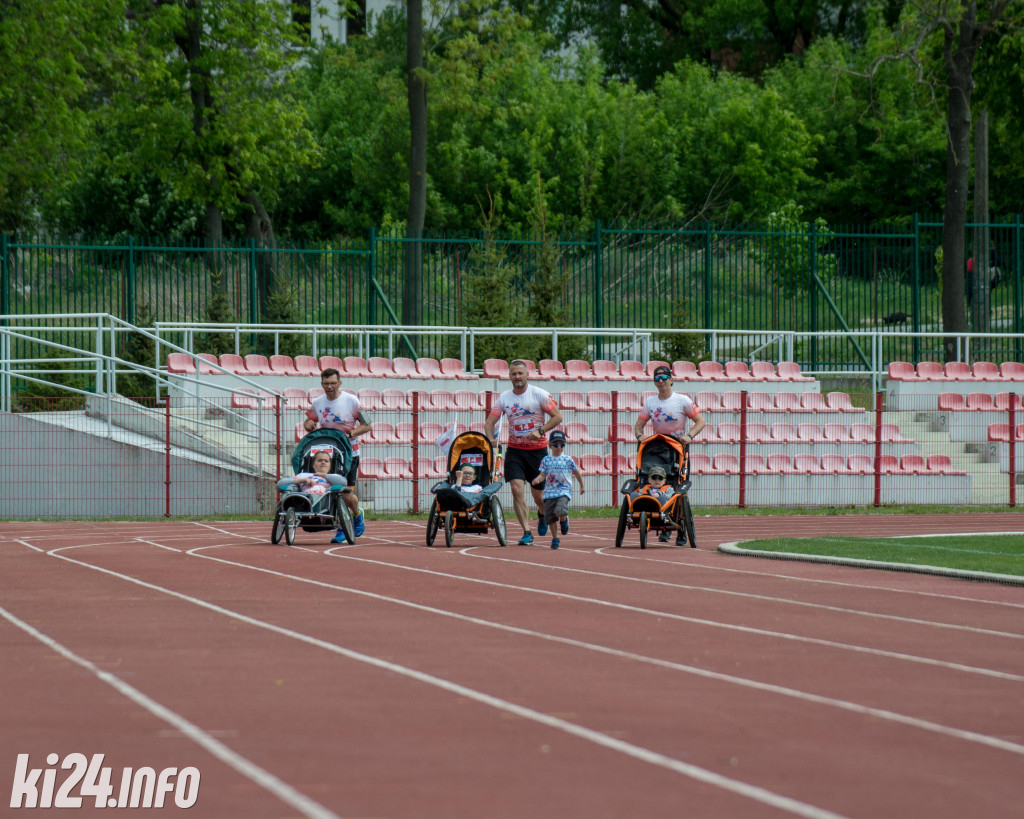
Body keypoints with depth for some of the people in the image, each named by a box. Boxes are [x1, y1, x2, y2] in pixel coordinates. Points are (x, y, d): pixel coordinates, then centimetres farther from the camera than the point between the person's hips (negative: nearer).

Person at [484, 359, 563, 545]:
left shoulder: (539, 394, -6)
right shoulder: (504, 398, 4)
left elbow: (557, 417, -5)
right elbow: (490, 421, 4)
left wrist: (540, 431, -18)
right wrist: (491, 439, -15)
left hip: (537, 449, -2)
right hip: (514, 450, 2)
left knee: (538, 494, 4)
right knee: (517, 489, -13)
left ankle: (542, 514, 40)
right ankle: (527, 533, -8)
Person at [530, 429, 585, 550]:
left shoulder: (567, 459, 1)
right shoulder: (546, 460, 4)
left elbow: (576, 472, 13)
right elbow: (543, 474, 3)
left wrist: (582, 486, 22)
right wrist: (537, 480, -20)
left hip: (564, 491, -3)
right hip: (549, 492, 3)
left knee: (560, 512, -25)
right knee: (550, 516, 4)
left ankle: (564, 520, 11)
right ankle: (555, 539, 19)